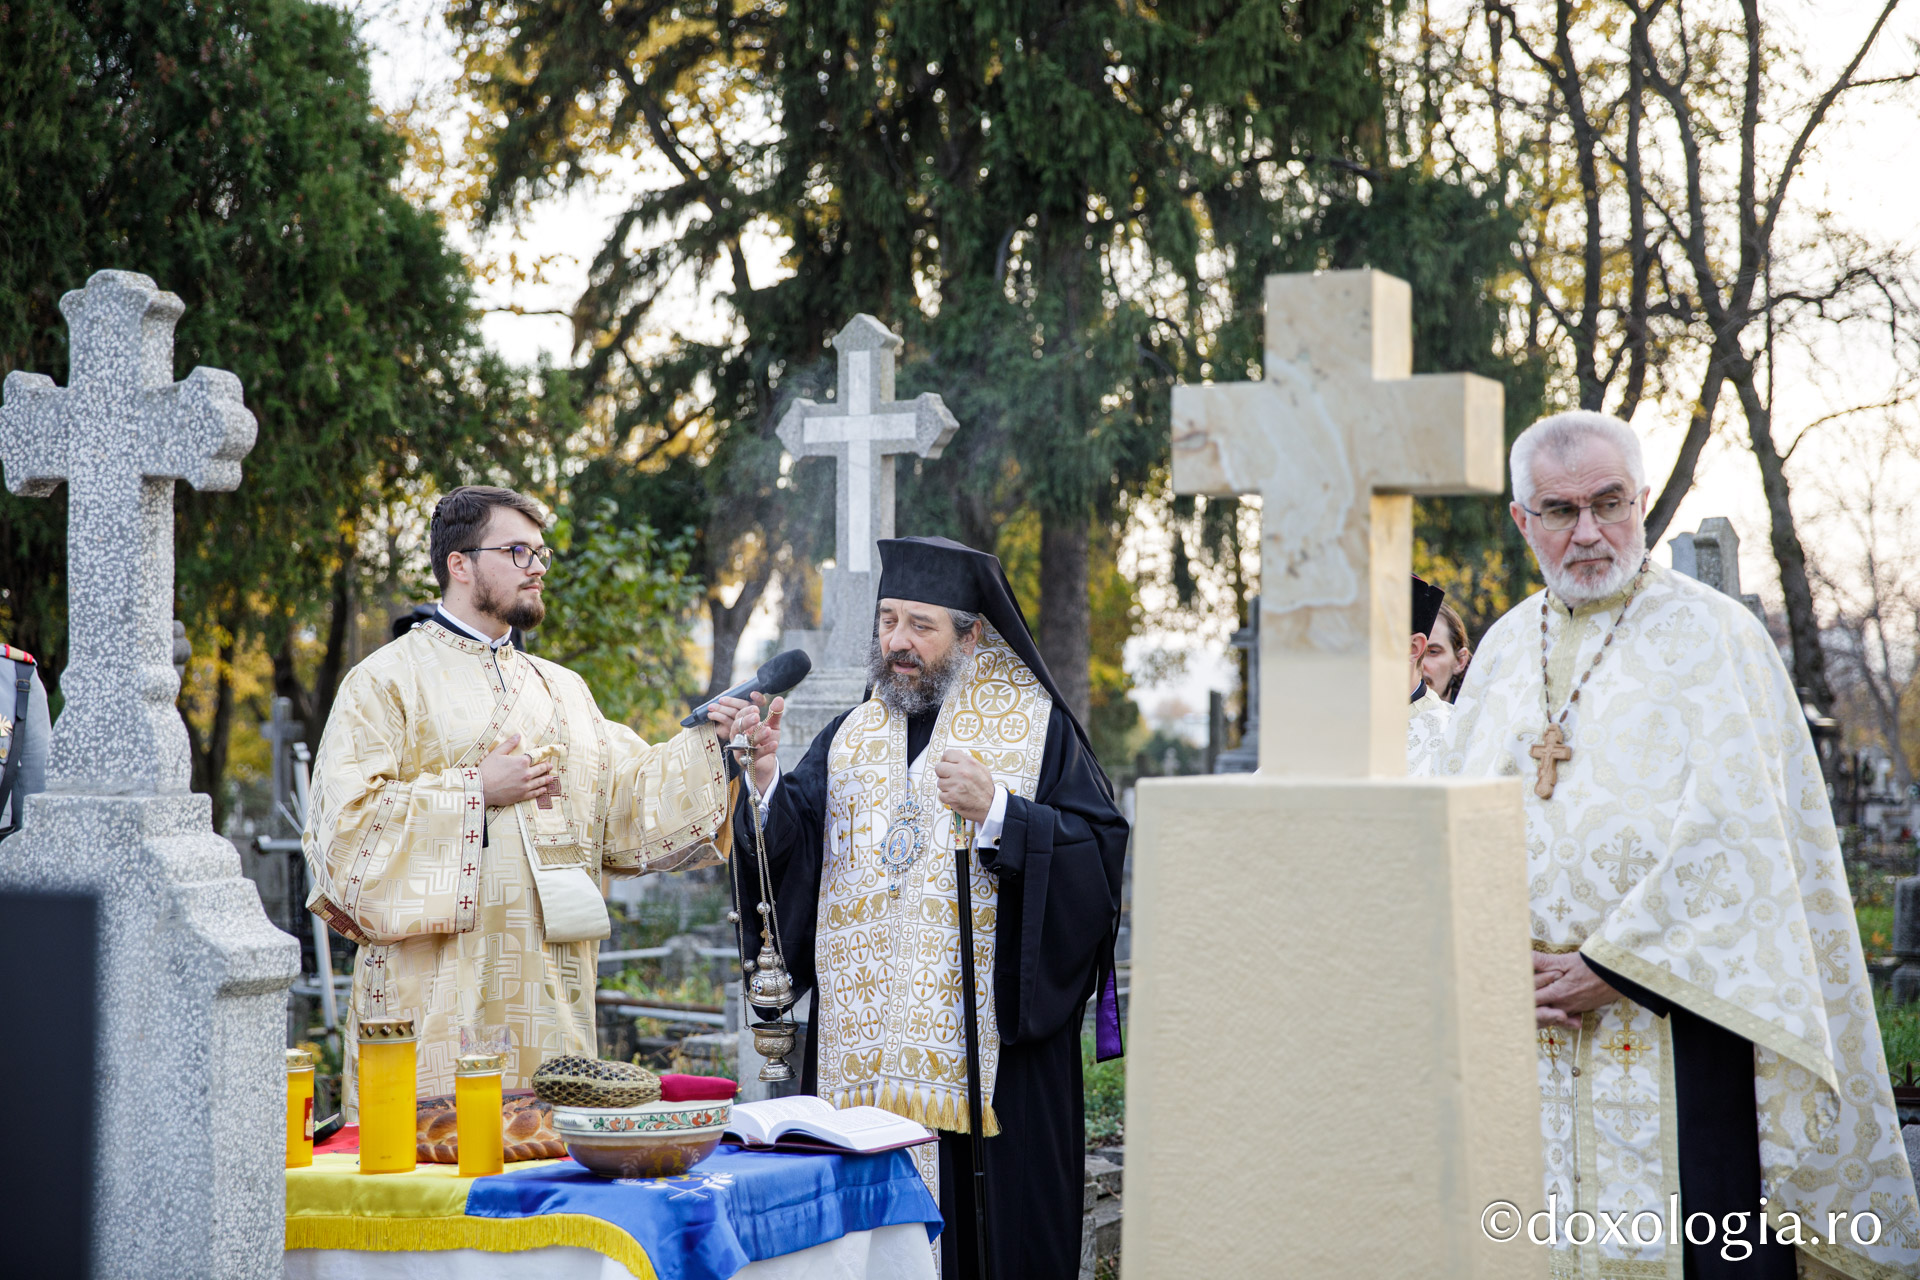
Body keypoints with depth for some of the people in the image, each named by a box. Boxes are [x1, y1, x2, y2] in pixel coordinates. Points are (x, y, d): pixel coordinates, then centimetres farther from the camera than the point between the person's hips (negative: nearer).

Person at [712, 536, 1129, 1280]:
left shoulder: (1034, 725, 3)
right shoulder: (854, 736, 16)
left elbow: (1098, 854, -7)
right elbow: (786, 843, 4)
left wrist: (996, 810, -18)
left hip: (987, 1045, -3)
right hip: (866, 1044, 4)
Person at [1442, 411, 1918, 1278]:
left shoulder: (1711, 636, -3)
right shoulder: (1506, 648, 14)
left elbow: (1730, 832, -12)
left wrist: (1609, 964, -13)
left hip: (1675, 1022, -5)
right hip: (1523, 1018, 5)